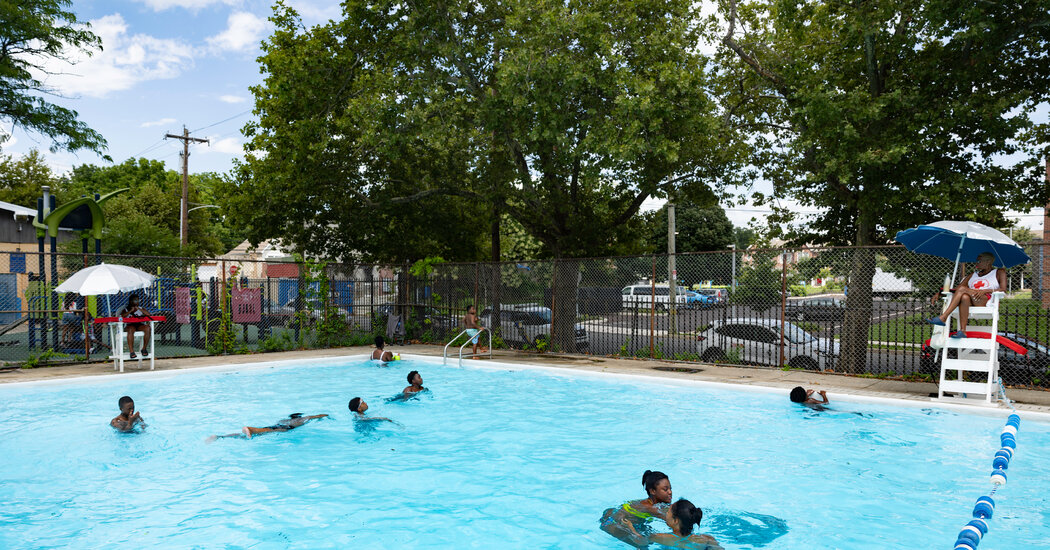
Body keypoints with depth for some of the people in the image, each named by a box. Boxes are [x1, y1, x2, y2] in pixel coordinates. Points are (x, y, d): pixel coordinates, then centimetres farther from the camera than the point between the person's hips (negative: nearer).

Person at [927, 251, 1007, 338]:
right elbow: (956, 288, 22)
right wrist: (940, 294, 6)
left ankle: (943, 318, -39)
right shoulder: (973, 275, 32)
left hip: (986, 302, -3)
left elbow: (1003, 289, 1)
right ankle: (962, 331, -44)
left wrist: (985, 291, -17)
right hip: (970, 304, 3)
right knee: (964, 297, -36)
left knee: (962, 288, -28)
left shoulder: (999, 273, 20)